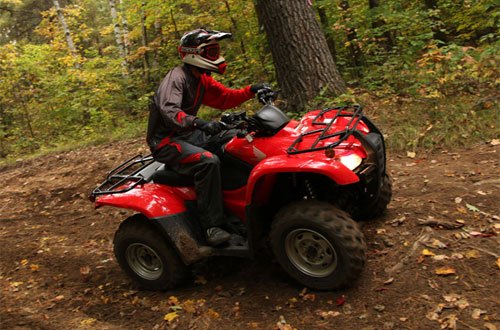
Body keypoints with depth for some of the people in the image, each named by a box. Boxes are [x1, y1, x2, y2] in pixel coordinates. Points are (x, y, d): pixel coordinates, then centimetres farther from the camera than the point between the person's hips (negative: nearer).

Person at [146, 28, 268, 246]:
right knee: (208, 161, -34)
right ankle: (212, 226, -28)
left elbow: (224, 98, 14)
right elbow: (169, 110, -33)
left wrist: (251, 91, -1)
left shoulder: (200, 79, 11)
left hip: (188, 134, 9)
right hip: (166, 142, -9)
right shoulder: (176, 77, -17)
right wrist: (199, 123, -48)